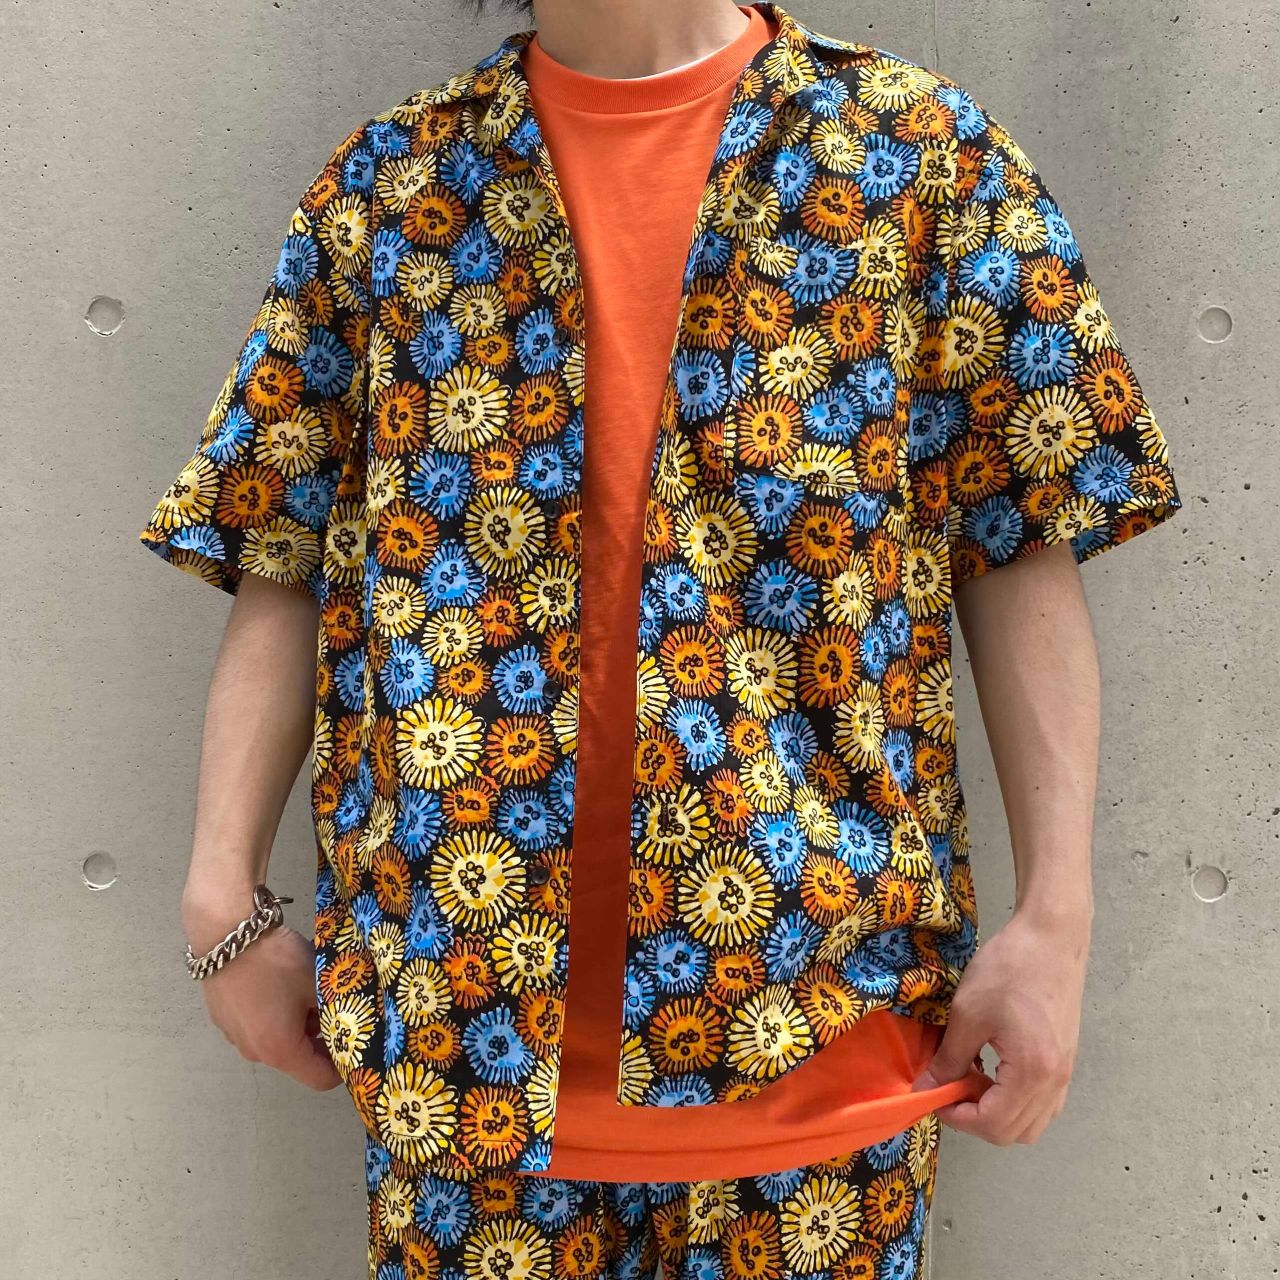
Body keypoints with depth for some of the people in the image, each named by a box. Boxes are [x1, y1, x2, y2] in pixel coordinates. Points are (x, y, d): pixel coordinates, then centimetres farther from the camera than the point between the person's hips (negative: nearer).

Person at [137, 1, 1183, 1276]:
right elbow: (278, 569, 5)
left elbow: (1023, 558, -1)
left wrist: (1056, 916, -7)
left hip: (815, 995, -1)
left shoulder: (924, 151, 1)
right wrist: (224, 896, 0)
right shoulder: (386, 179, 6)